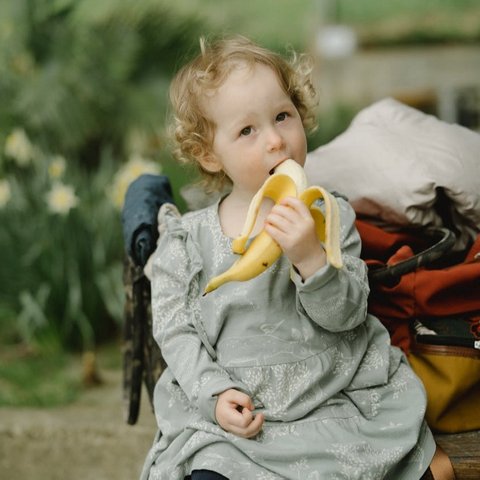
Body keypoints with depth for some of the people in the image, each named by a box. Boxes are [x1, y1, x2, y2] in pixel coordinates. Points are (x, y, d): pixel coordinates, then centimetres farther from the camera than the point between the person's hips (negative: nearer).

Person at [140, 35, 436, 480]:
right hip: (235, 413, 0)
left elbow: (346, 313, -8)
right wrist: (215, 393, -12)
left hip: (335, 402, 0)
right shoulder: (190, 240, -1)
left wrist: (310, 258, -25)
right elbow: (176, 330, 1)